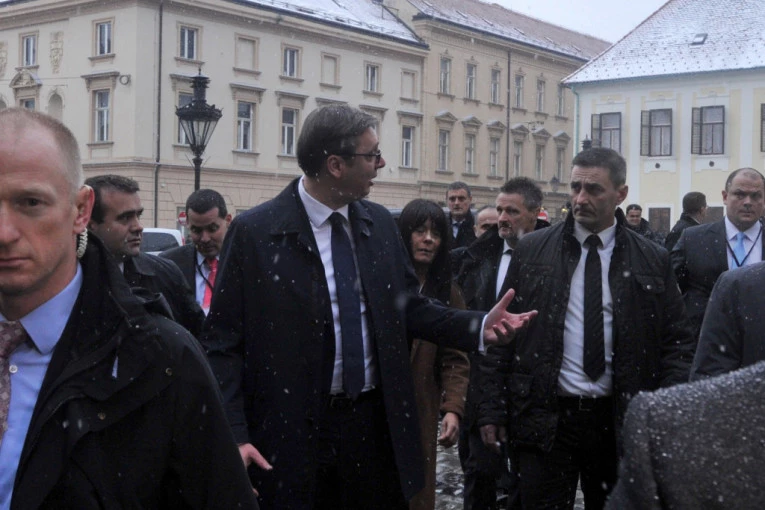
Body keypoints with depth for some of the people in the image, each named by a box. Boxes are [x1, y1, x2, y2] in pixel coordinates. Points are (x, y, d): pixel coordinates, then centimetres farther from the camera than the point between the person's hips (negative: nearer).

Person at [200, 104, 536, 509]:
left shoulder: (380, 224, 5)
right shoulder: (253, 232, -10)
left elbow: (408, 307, 12)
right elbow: (223, 343, -9)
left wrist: (478, 327, -3)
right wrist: (234, 435, -17)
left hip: (378, 424, 5)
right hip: (294, 432, -4)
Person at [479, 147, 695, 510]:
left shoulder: (653, 261, 3)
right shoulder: (531, 251, 2)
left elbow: (676, 341, 5)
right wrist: (493, 409, 0)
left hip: (622, 422, 1)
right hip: (545, 418, -1)